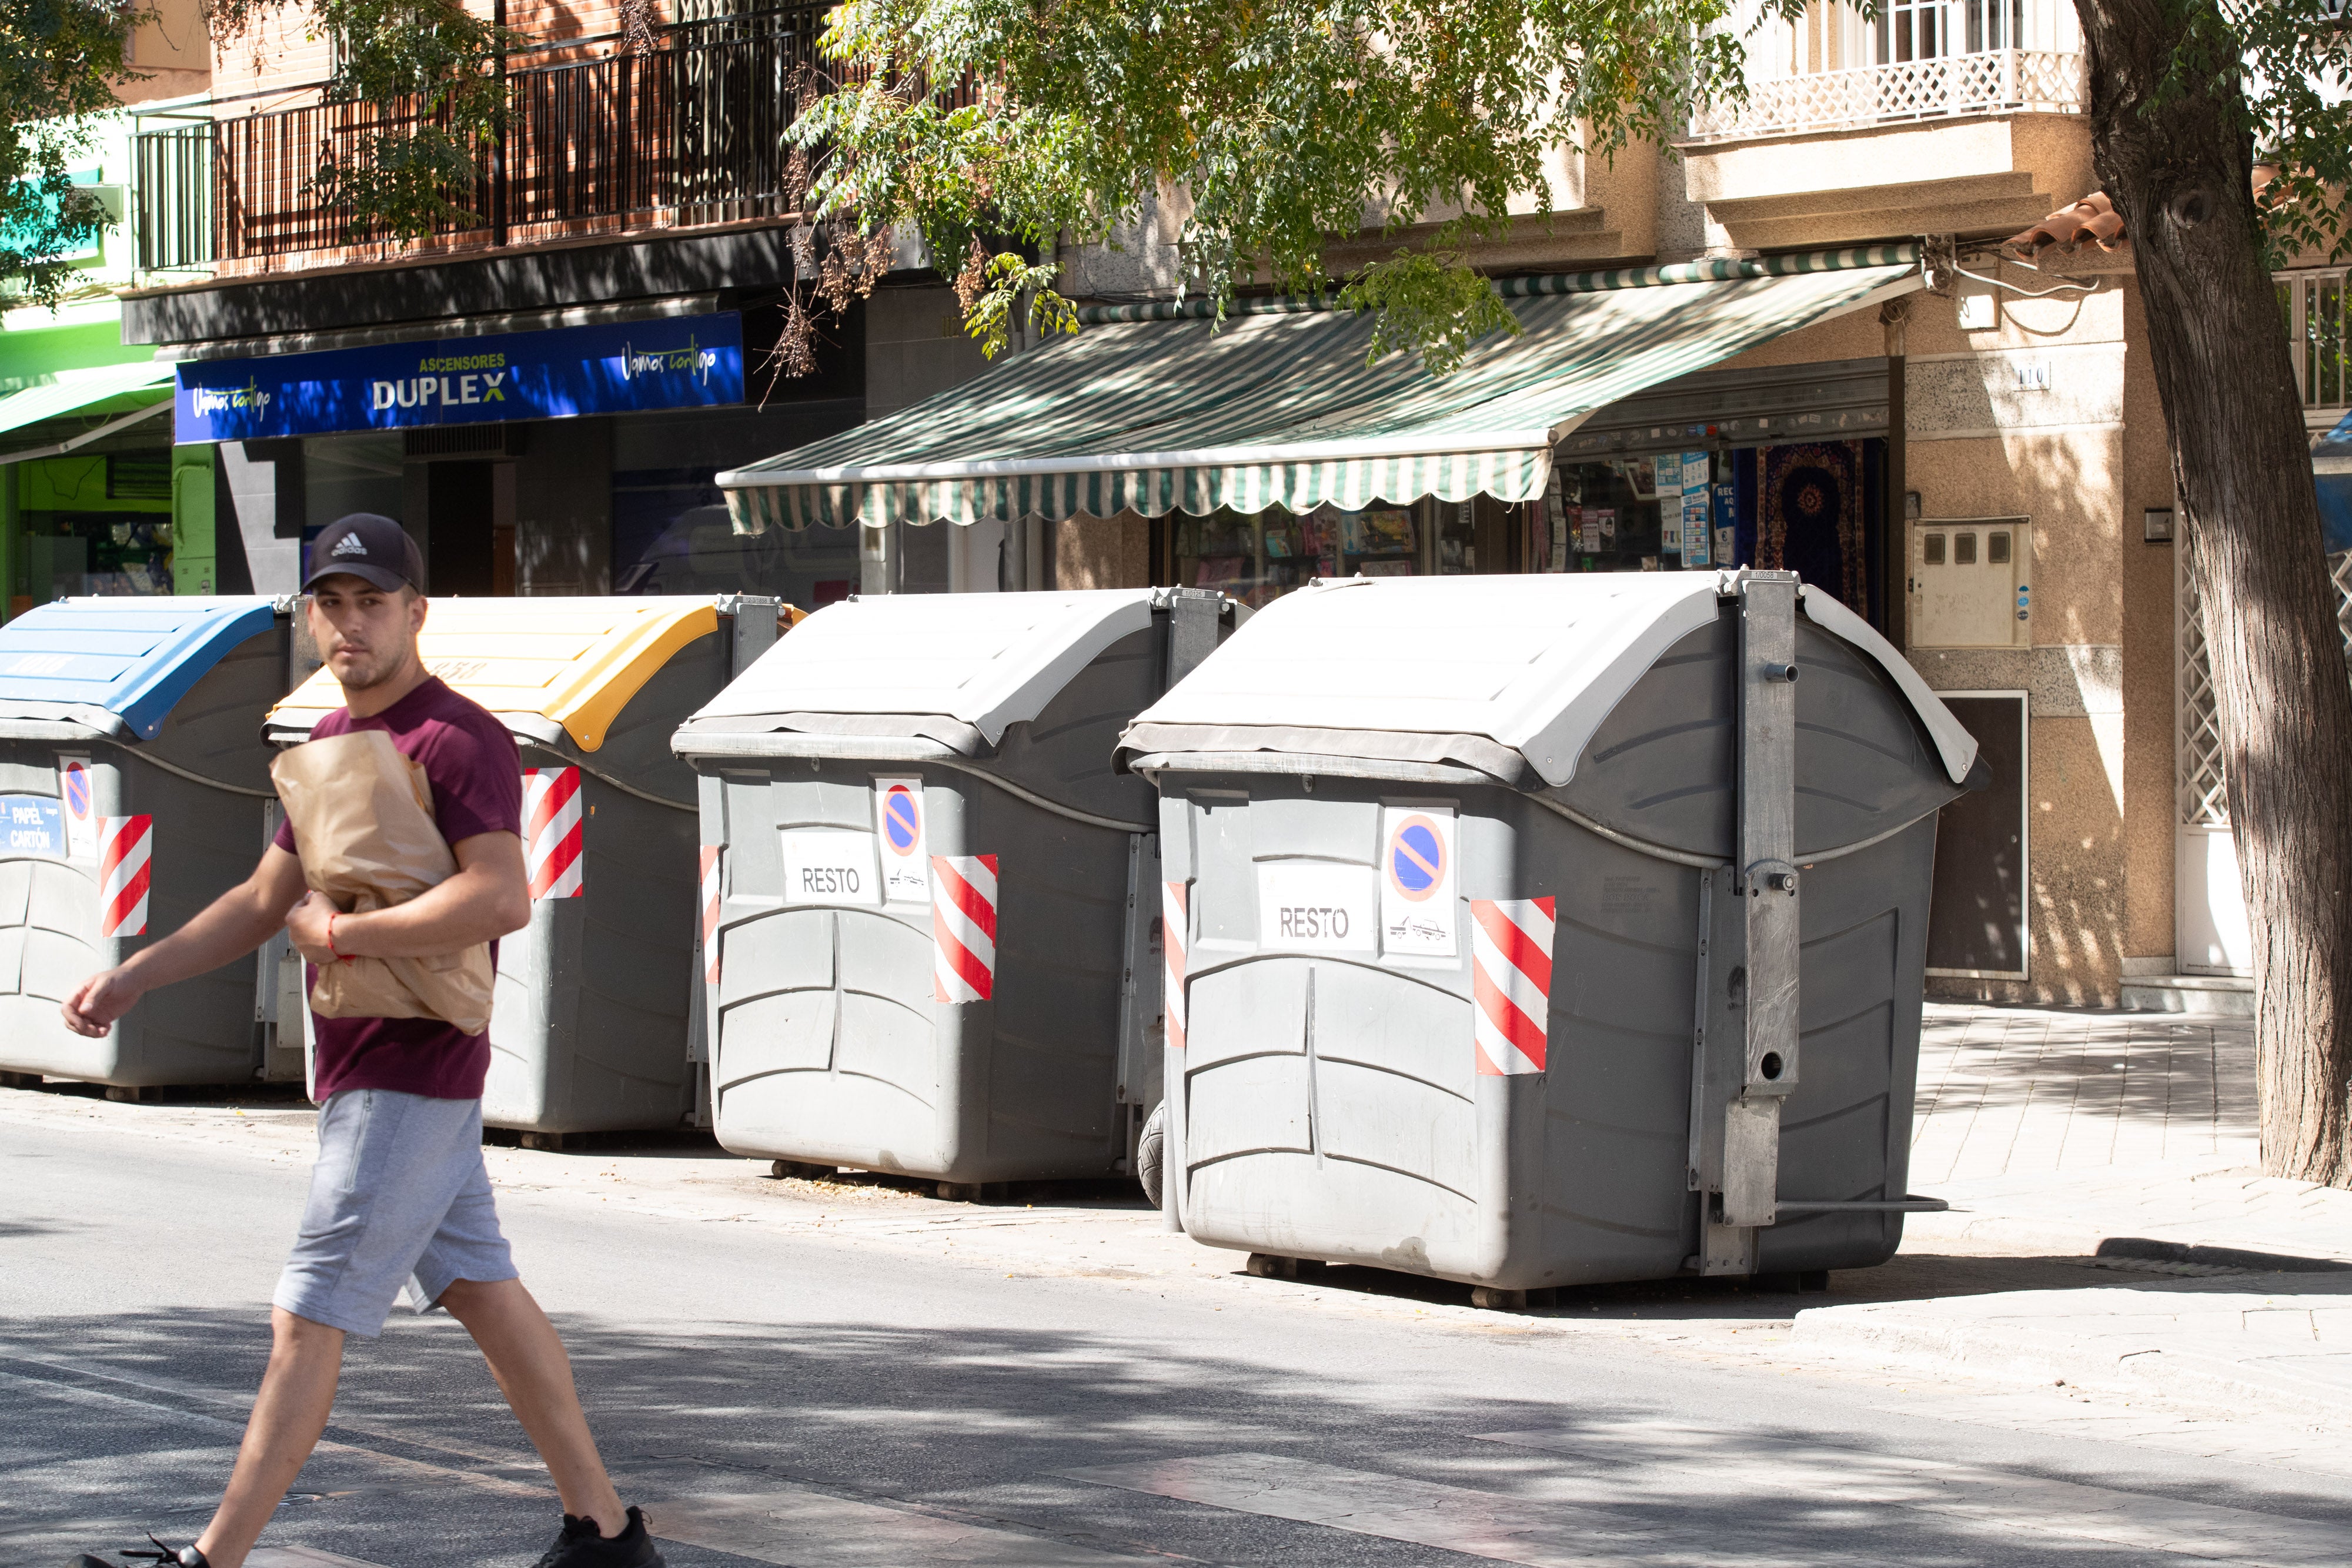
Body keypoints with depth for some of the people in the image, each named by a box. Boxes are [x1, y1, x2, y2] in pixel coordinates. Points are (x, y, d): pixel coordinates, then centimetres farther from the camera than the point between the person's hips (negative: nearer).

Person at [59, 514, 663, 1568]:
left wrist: (338, 935, -20)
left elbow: (502, 899, -27)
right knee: (480, 1292, 12)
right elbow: (264, 901, 21)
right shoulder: (332, 743, 15)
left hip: (408, 1077, -10)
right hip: (367, 1072, 10)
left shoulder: (459, 742, -14)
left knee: (307, 1322, -7)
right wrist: (132, 979, 12)